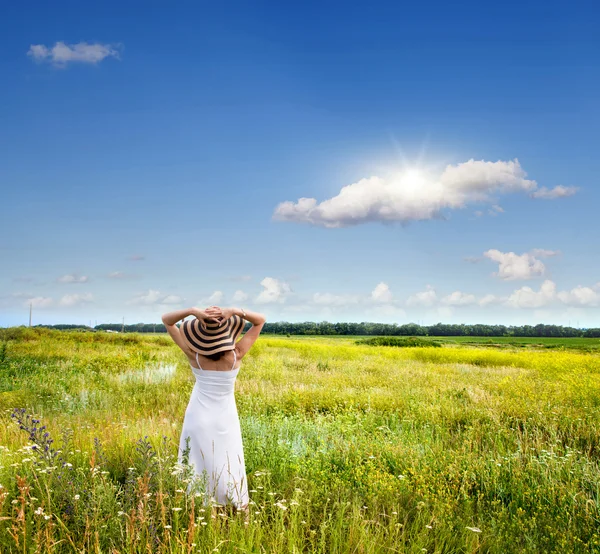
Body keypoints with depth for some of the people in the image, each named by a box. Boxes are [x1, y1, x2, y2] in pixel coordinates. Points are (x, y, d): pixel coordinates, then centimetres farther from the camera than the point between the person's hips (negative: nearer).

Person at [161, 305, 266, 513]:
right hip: (226, 419, 0)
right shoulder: (236, 355, -19)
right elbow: (260, 320, -11)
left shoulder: (194, 355, -18)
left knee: (196, 467, 12)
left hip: (198, 418, 0)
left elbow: (166, 320, -12)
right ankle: (241, 509, 24)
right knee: (228, 466, 14)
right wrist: (234, 312, -28)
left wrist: (192, 311, -30)